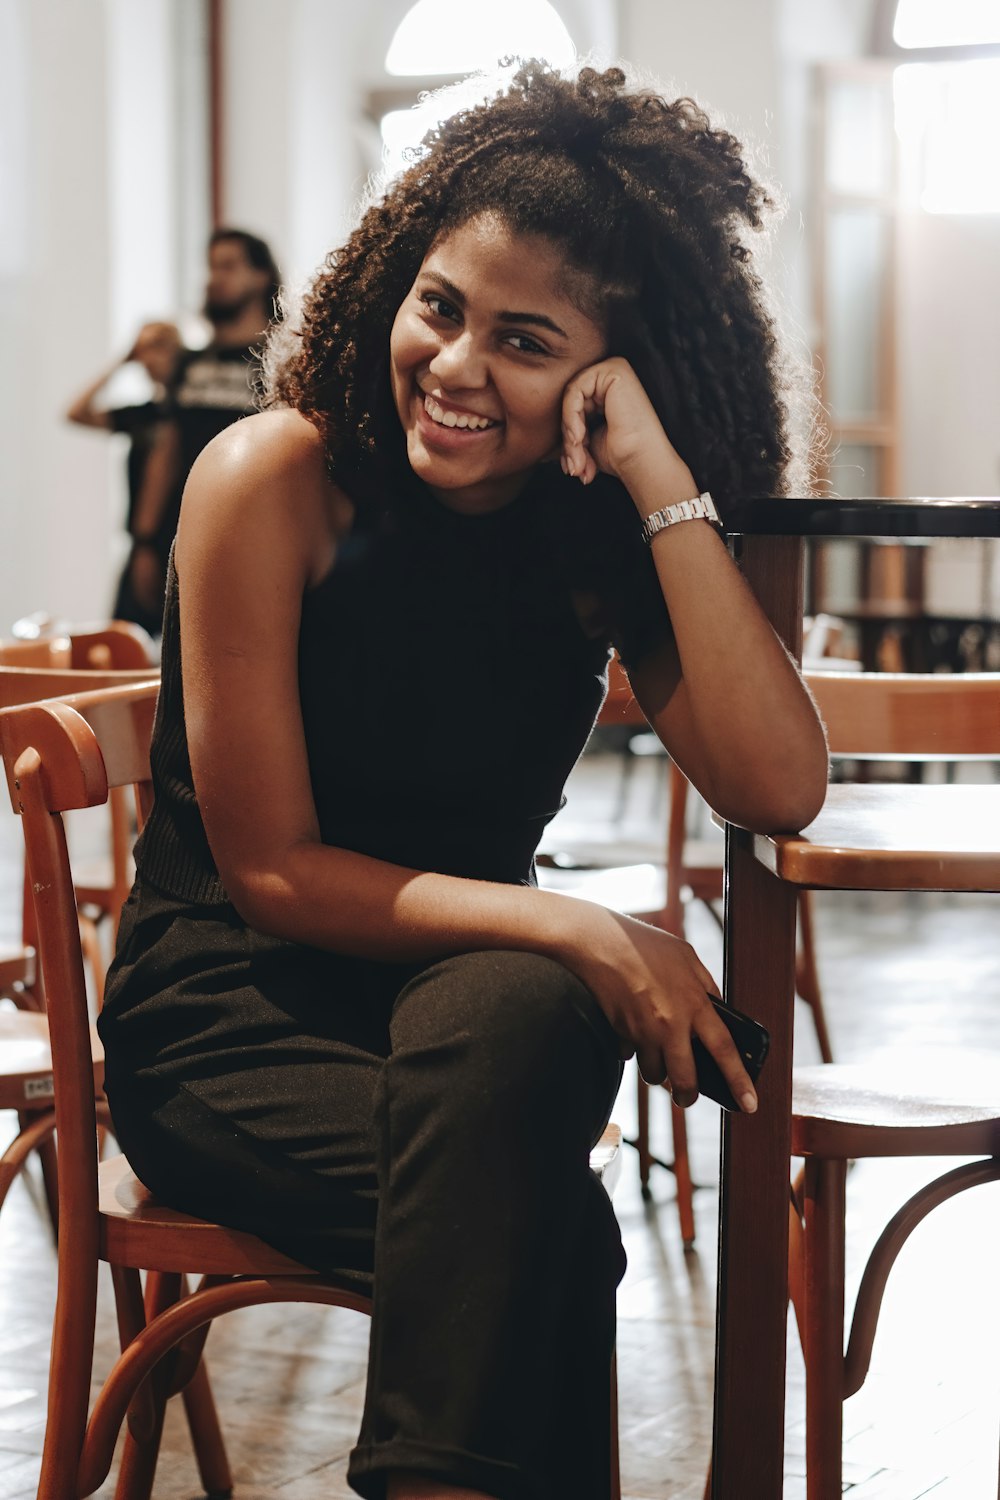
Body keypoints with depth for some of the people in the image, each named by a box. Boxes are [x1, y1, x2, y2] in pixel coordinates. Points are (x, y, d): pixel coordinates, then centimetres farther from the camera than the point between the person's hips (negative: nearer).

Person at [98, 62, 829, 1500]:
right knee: (552, 1235, -32)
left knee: (517, 1013, -35)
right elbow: (269, 870, -13)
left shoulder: (602, 538, -2)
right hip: (228, 1012, -3)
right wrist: (576, 932, -25)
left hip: (474, 998, 4)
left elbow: (779, 788, -18)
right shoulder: (276, 480, -12)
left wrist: (665, 487, -22)